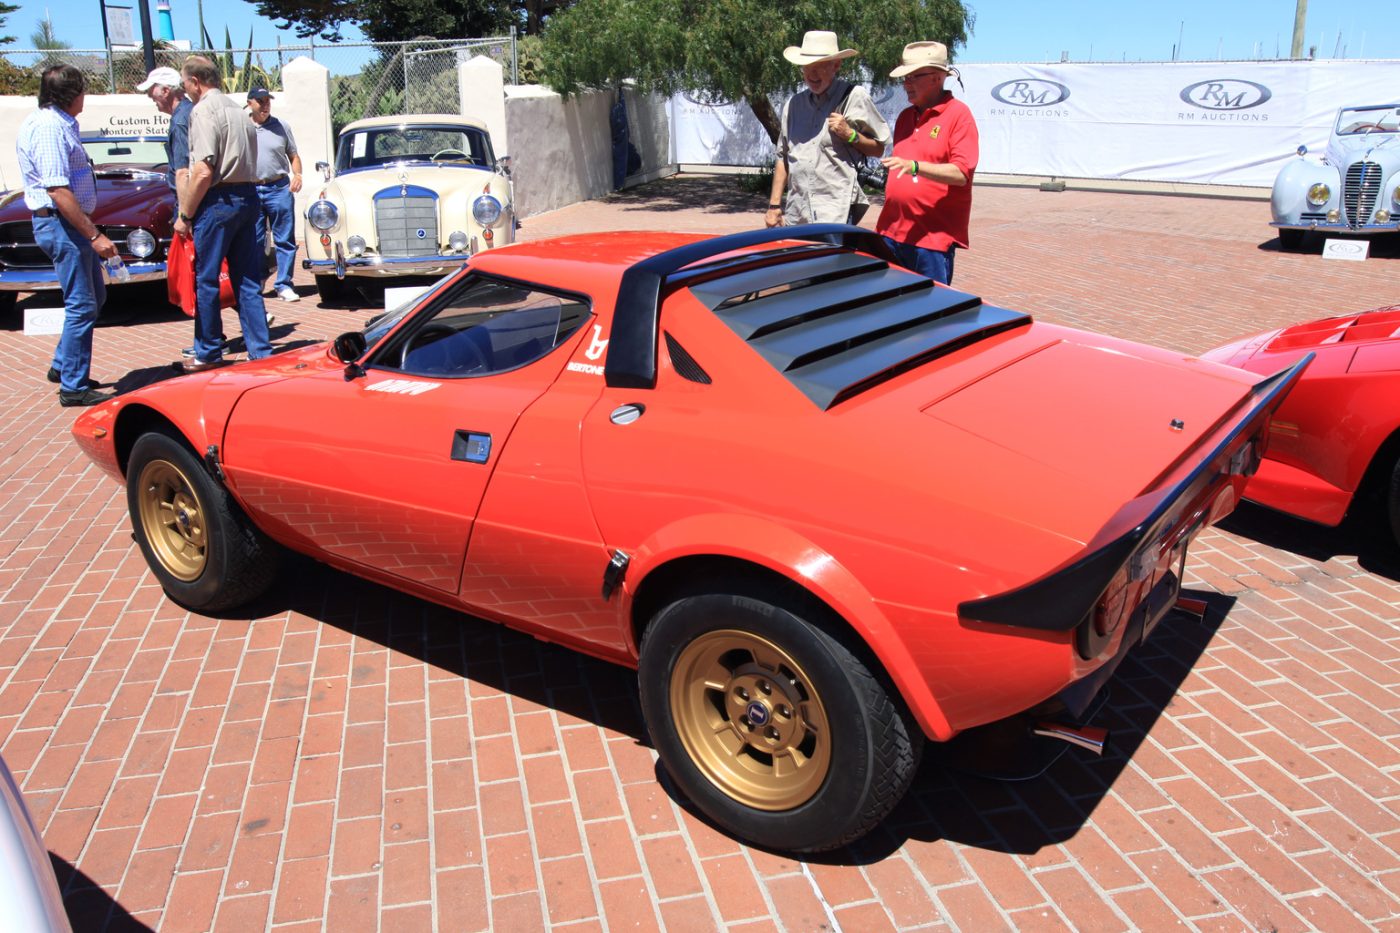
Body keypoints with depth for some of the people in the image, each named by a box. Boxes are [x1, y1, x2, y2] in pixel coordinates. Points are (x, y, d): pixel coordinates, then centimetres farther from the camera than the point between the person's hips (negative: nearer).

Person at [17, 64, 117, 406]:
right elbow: (58, 191, -24)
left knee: (94, 297, 19)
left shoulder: (57, 122, 14)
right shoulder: (49, 126, -18)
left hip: (68, 224, 11)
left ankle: (63, 365, 28)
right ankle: (74, 387, 1)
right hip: (61, 224, -11)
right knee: (82, 305, -6)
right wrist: (95, 235, -24)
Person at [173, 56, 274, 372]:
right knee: (248, 281, 10)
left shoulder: (203, 111, -11)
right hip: (248, 198, 8)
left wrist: (185, 215, -10)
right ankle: (261, 353, 10)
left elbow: (203, 171, -17)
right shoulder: (238, 110, 15)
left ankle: (208, 354, 12)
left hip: (218, 200, -8)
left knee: (206, 280, 4)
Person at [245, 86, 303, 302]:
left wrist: (297, 174, -7)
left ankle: (283, 285, 5)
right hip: (250, 191, 0)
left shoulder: (281, 127, 7)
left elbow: (293, 156, 12)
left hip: (279, 189, 0)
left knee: (285, 240, -1)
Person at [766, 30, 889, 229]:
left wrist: (850, 135, -11)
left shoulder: (854, 97, 2)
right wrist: (774, 205, 15)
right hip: (795, 214, 5)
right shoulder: (794, 104, 16)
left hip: (836, 213, -5)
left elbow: (879, 148, 5)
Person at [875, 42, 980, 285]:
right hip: (892, 230, 7)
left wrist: (914, 166, -26)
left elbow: (962, 173, -17)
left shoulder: (958, 114, -6)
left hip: (934, 236, -7)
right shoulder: (905, 117, 16)